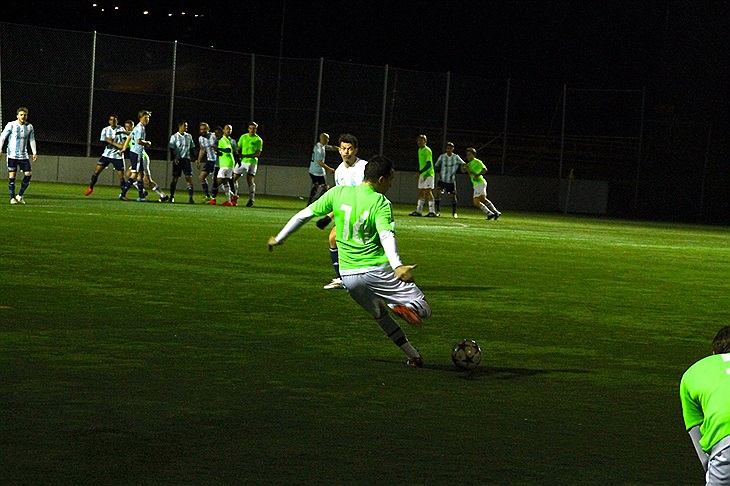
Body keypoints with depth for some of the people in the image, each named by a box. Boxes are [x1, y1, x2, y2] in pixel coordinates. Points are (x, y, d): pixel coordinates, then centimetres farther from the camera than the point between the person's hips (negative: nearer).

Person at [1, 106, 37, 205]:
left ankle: (20, 196, 5)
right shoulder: (11, 125, -6)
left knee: (28, 174, -7)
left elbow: (32, 140, 17)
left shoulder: (29, 127, 6)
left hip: (23, 155, 4)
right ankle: (12, 198, 3)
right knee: (12, 176, -4)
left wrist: (34, 152, 12)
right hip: (12, 155, -4)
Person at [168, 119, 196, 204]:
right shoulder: (174, 137, 1)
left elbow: (192, 148, 18)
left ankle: (190, 198, -12)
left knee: (189, 178, -8)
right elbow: (171, 149, -1)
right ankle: (172, 197, 13)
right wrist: (174, 158, -13)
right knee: (175, 178, 1)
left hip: (186, 159, 2)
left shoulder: (189, 136, 12)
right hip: (178, 159, -2)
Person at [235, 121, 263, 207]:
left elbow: (258, 154, -8)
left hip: (252, 162, -4)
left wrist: (246, 155, -17)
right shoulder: (243, 137, 8)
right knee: (234, 177, 2)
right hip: (242, 161, 4)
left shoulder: (258, 140, -4)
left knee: (250, 181, -8)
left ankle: (251, 199, 2)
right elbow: (238, 148, 15)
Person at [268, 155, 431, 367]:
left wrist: (279, 238, 23)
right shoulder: (381, 204, -8)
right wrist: (396, 265, -40)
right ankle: (404, 307, -36)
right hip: (377, 270, -5)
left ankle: (414, 357, 24)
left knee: (381, 315, 28)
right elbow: (386, 235, -26)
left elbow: (304, 215, 10)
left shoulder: (338, 193, 5)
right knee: (423, 310, -2)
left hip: (349, 276, 5)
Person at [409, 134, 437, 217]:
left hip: (428, 174, -9)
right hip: (422, 175, 9)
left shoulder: (427, 150, -12)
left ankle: (432, 211, -9)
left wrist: (420, 172, -24)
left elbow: (429, 164, -19)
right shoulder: (420, 150, 15)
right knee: (421, 192, 10)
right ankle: (418, 211, 14)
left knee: (428, 191, -11)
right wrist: (419, 173, 20)